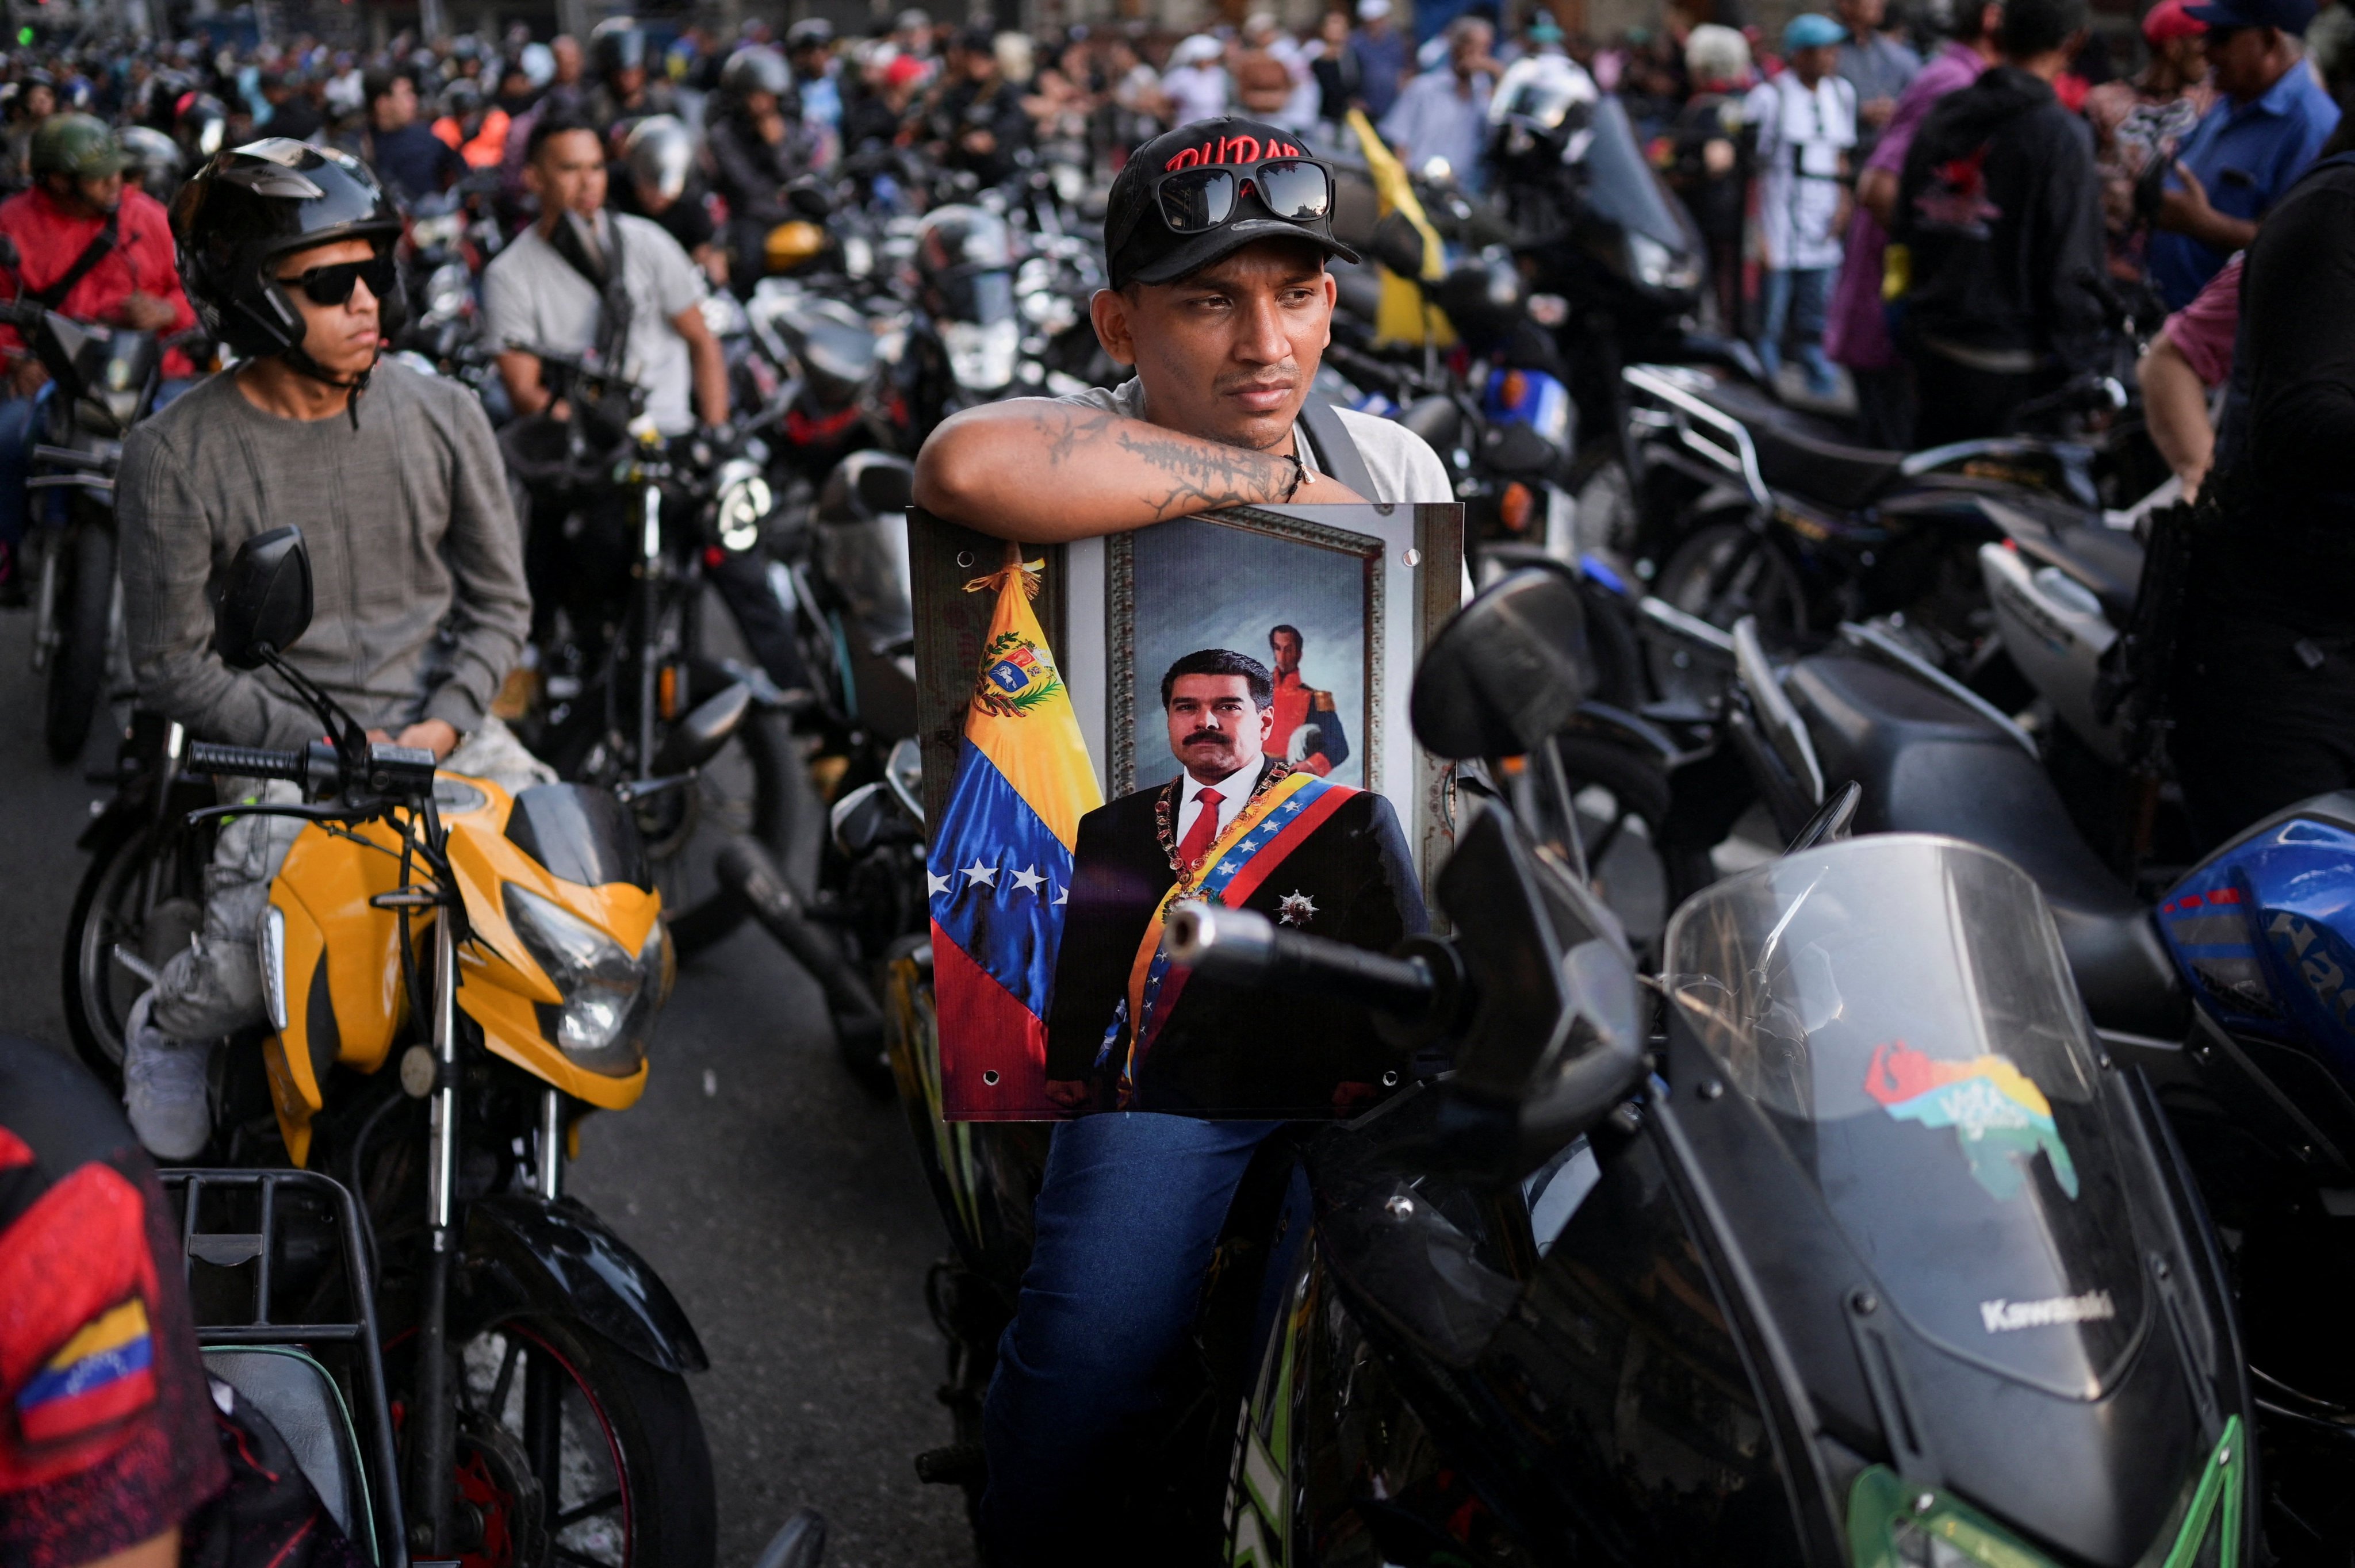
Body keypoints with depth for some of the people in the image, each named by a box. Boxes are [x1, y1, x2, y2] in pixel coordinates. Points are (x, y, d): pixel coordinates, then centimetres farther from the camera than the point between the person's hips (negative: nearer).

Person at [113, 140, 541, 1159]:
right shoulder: (175, 457, -7)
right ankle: (164, 1028, 13)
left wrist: (443, 726, -8)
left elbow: (497, 598, 9)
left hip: (440, 728, 4)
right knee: (249, 965, -27)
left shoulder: (442, 415, 3)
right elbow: (172, 663, -4)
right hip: (278, 749, -3)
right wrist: (322, 748, -14)